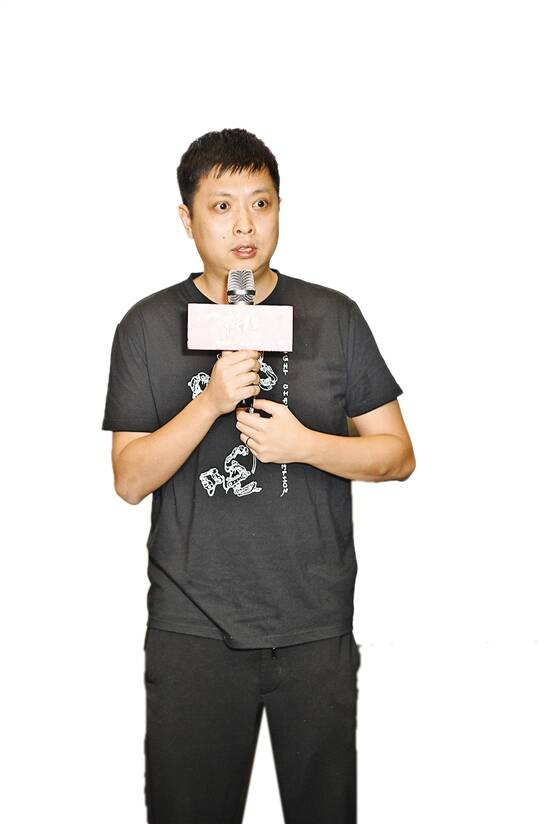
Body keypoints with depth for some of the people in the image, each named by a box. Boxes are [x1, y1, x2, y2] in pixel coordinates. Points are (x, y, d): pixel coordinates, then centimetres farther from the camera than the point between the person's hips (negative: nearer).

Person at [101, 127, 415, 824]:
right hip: (192, 628, -1)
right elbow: (130, 480, -3)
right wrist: (210, 401, -18)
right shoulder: (149, 327, 1)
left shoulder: (334, 317, 3)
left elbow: (397, 454, 4)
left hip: (316, 624, 1)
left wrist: (304, 443, -14)